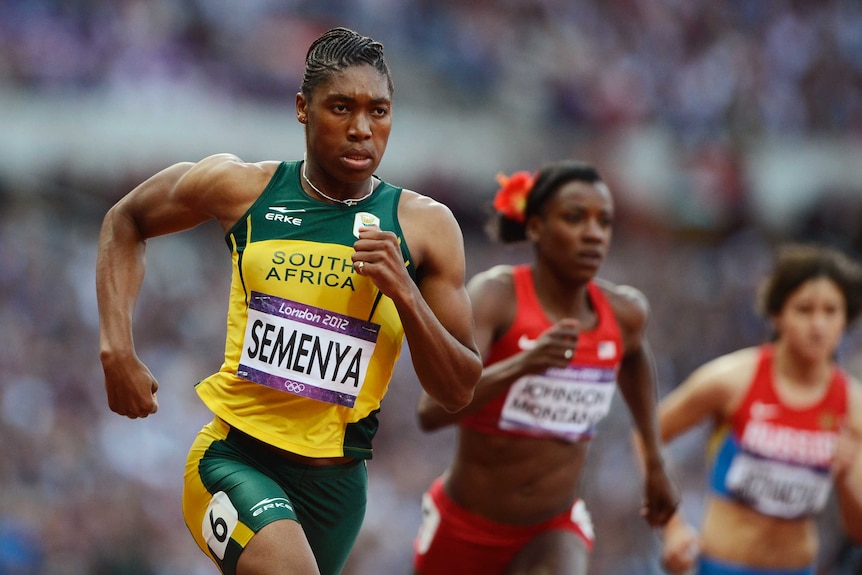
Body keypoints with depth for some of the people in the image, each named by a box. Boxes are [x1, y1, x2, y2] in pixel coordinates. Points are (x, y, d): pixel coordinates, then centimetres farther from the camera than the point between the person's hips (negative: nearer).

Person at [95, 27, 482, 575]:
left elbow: (459, 392, 0)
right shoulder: (240, 187, -2)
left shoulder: (425, 226, -2)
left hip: (336, 482, 3)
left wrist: (404, 293, -16)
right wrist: (118, 349, 5)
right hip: (234, 456, -3)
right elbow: (126, 221, 17)